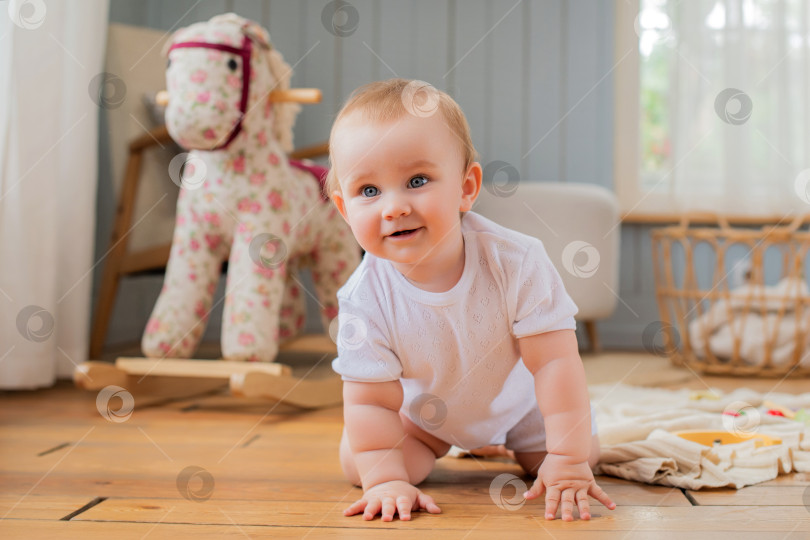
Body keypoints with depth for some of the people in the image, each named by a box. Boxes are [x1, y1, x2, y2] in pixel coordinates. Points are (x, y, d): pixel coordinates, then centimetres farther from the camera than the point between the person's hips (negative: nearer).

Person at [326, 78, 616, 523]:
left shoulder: (516, 261, -37)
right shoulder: (364, 299, -34)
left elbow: (555, 361, -34)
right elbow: (371, 402, -26)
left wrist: (567, 459, -37)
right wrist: (386, 479, -36)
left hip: (518, 400, 0)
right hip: (424, 408, 0)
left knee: (585, 452, -1)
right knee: (357, 464, -11)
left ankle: (510, 441, 33)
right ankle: (436, 445, 23)